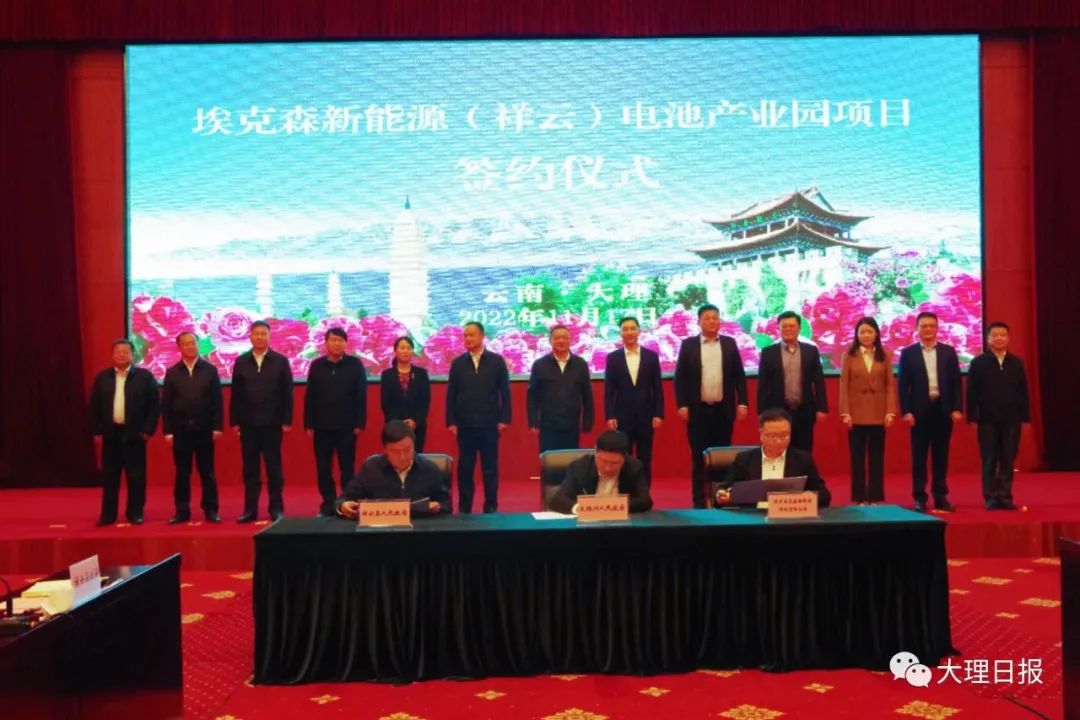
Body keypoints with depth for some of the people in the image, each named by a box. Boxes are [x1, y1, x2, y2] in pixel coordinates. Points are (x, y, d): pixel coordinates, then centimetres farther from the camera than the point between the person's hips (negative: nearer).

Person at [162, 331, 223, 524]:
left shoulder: (210, 370, 3)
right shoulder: (172, 373, 5)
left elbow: (217, 401, 1)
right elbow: (166, 404, 3)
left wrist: (218, 427, -6)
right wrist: (167, 431, -3)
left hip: (204, 429, -1)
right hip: (181, 430, 1)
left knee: (207, 471, 4)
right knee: (182, 473, 5)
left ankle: (210, 510, 9)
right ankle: (182, 511, 12)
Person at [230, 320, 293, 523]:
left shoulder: (281, 361, 1)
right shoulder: (241, 362, 6)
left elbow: (287, 393, -1)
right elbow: (235, 394, 6)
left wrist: (287, 421, -5)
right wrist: (234, 421, 1)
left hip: (272, 423, -2)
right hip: (248, 423, 2)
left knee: (273, 468, 3)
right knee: (250, 468, 6)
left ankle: (276, 508, 10)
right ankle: (250, 509, 11)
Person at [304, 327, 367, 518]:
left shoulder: (355, 364, -1)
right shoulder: (317, 365, 5)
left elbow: (361, 396, -3)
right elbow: (309, 397, 5)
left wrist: (359, 423, -8)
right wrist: (308, 424, 1)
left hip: (347, 427, -2)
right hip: (322, 427, 2)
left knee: (347, 469, 5)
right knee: (323, 469, 5)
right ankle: (328, 505, 15)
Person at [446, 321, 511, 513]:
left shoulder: (497, 361, 1)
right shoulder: (457, 363, 6)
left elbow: (505, 392, 1)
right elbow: (451, 395, 5)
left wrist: (504, 419, -5)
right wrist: (451, 422, 0)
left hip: (489, 424, -1)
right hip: (465, 425, 1)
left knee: (490, 468, 5)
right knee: (464, 468, 6)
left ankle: (491, 508, 14)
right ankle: (464, 509, 15)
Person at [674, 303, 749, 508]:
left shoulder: (729, 343, 7)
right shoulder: (688, 345, 2)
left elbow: (739, 375, 7)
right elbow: (680, 377, 0)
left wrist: (742, 403, -2)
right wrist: (682, 405, -8)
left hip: (724, 409, 1)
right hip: (698, 410, -1)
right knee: (698, 457, 2)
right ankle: (699, 500, 9)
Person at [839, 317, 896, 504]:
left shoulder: (884, 356, 6)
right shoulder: (849, 355, 2)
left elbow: (890, 385, 3)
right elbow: (844, 385, -1)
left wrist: (890, 411, -6)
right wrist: (845, 412, -9)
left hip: (878, 414, 1)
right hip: (856, 414, -1)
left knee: (877, 457, 6)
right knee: (857, 457, 3)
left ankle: (875, 497, 12)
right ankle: (859, 498, 9)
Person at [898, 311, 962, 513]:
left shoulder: (948, 352, 8)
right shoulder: (908, 353, 2)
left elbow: (956, 382, 6)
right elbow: (903, 385, -1)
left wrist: (957, 408, -4)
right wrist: (906, 411, -10)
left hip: (943, 410, 2)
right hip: (920, 411, -2)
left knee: (941, 456, 7)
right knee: (919, 457, 2)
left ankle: (940, 496, 14)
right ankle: (920, 497, 7)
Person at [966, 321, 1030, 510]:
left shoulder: (1017, 363, 8)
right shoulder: (978, 363, 0)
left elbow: (1023, 392, 8)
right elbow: (972, 393, -2)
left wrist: (1025, 418, 3)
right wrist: (973, 418, -9)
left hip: (1011, 419, 2)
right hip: (987, 420, -2)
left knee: (1008, 460, 5)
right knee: (989, 461, 2)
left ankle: (1005, 497, 12)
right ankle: (991, 498, 7)